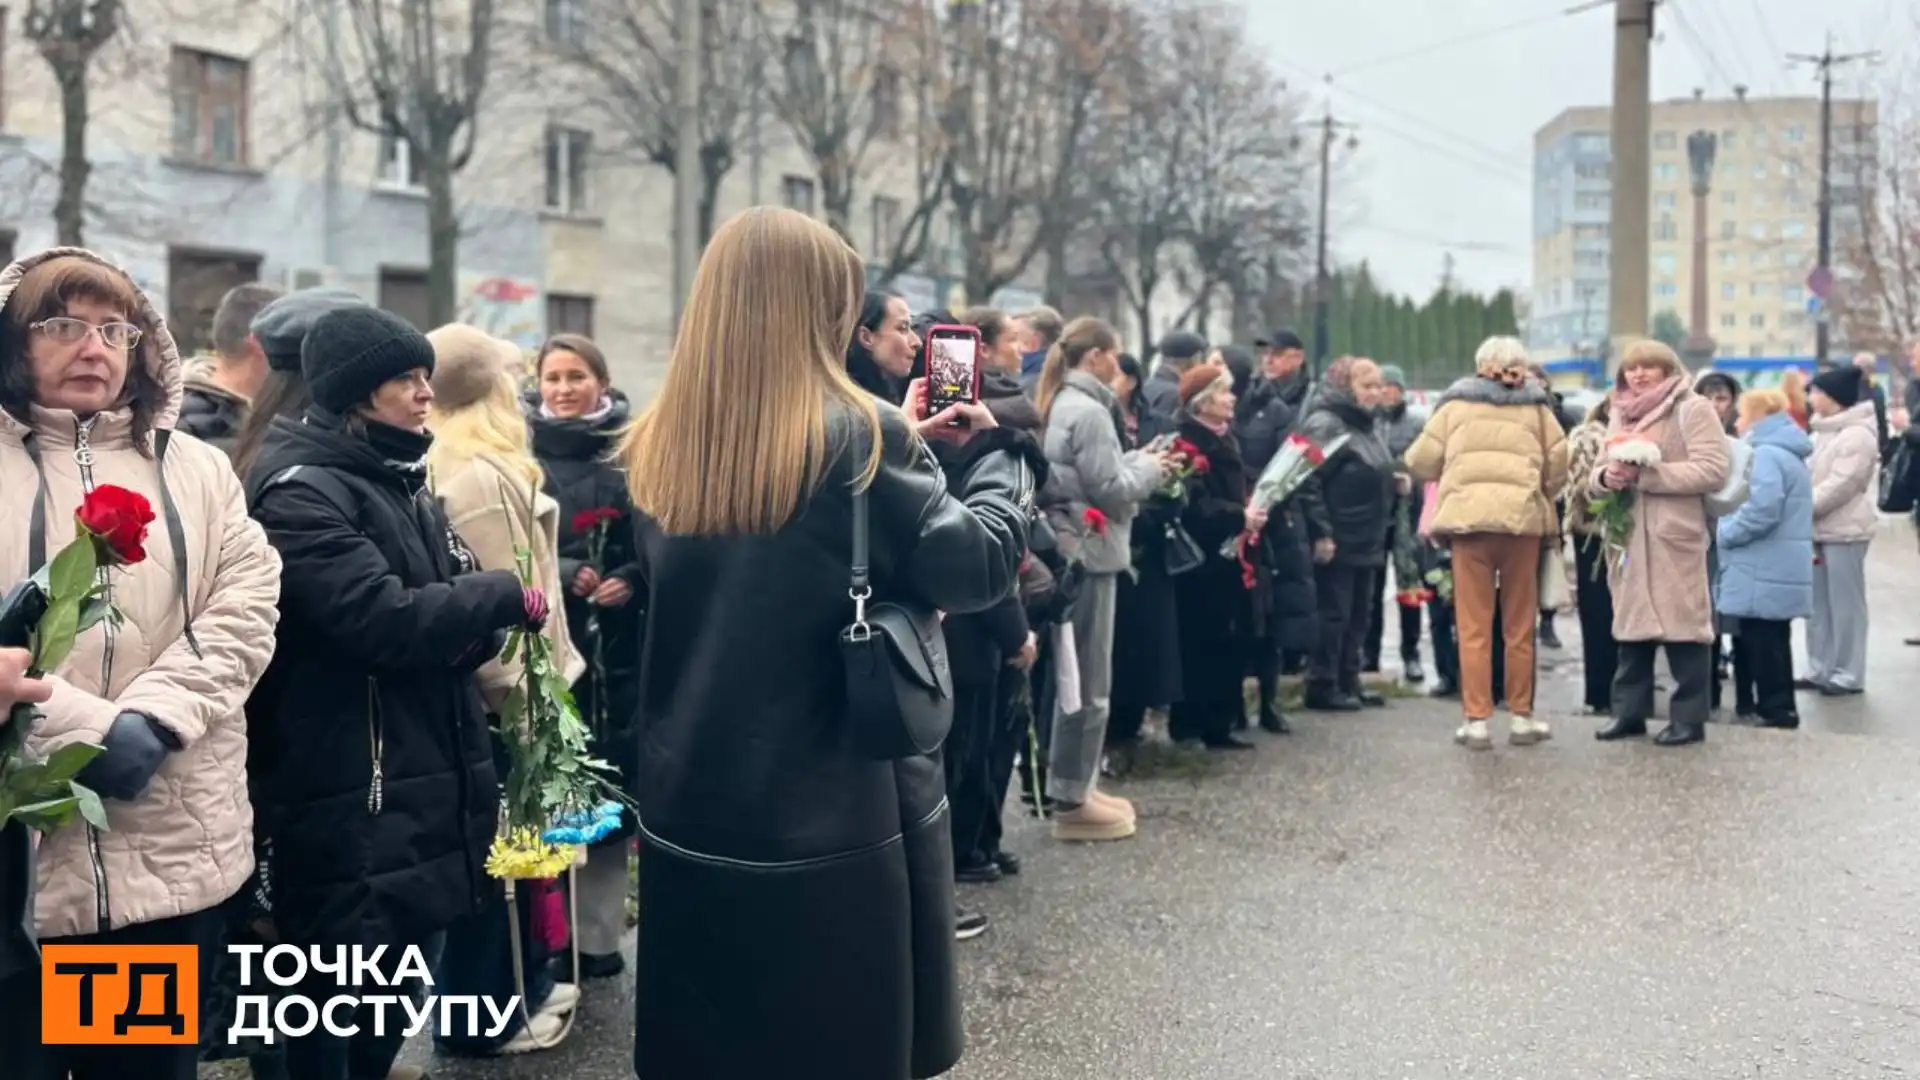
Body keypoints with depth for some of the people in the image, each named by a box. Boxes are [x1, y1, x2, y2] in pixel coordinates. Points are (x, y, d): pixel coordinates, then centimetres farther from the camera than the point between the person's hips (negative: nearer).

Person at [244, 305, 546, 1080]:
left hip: (428, 787, 9)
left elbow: (453, 603, 16)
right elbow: (384, 617, -24)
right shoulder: (302, 491, -13)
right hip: (351, 802, -9)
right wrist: (508, 597, -12)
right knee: (339, 1005, 0)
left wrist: (478, 630, -8)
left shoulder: (399, 481, 16)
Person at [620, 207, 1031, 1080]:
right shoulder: (860, 434, -14)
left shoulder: (657, 450, 3)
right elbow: (977, 568, -9)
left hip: (689, 814, 6)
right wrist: (998, 453, 6)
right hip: (838, 821, -5)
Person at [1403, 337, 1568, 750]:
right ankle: (1522, 717, 18)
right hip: (1522, 517, 1)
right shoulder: (1536, 407, 12)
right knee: (1520, 626, 11)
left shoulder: (1456, 403, 11)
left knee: (1473, 627, 3)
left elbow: (1420, 461, 6)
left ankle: (1476, 721, 2)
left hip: (1468, 515, -1)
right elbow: (1559, 463, 3)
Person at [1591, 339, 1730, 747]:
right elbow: (1597, 473, 18)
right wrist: (1606, 476, -7)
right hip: (1628, 537, 6)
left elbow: (1713, 470, -14)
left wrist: (1644, 474, -18)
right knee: (1631, 623, 9)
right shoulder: (1619, 415, 19)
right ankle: (1629, 711, 17)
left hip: (1674, 537, -6)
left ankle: (1689, 717, 5)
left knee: (1681, 625, -3)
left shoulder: (1692, 409, -3)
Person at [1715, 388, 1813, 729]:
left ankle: (1775, 709, 0)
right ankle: (1777, 706, 21)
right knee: (1770, 639, 15)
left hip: (1764, 570, -10)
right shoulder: (1789, 453, 18)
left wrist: (1723, 534, -13)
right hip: (1778, 568, 10)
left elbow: (1760, 510, -27)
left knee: (1762, 641, -4)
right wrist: (1728, 530, 15)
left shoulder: (1766, 455, -16)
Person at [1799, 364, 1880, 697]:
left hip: (1844, 531, -9)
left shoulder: (1858, 434, -14)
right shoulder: (1824, 431, 15)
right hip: (1820, 530, 9)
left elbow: (1839, 486, -20)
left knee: (1845, 604, -1)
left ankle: (1848, 675, 6)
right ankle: (1821, 670, 20)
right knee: (1819, 604, 13)